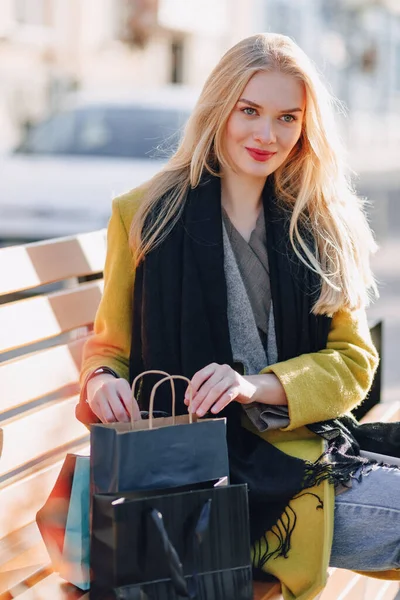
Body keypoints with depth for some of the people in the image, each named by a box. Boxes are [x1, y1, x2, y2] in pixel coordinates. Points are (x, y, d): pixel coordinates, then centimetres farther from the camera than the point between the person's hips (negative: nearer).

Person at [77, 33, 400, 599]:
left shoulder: (324, 228, 11)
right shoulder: (146, 214, 3)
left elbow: (354, 358, 6)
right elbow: (112, 343, 10)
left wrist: (258, 386, -13)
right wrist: (101, 379, -15)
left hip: (305, 452, 5)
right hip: (199, 464, -5)